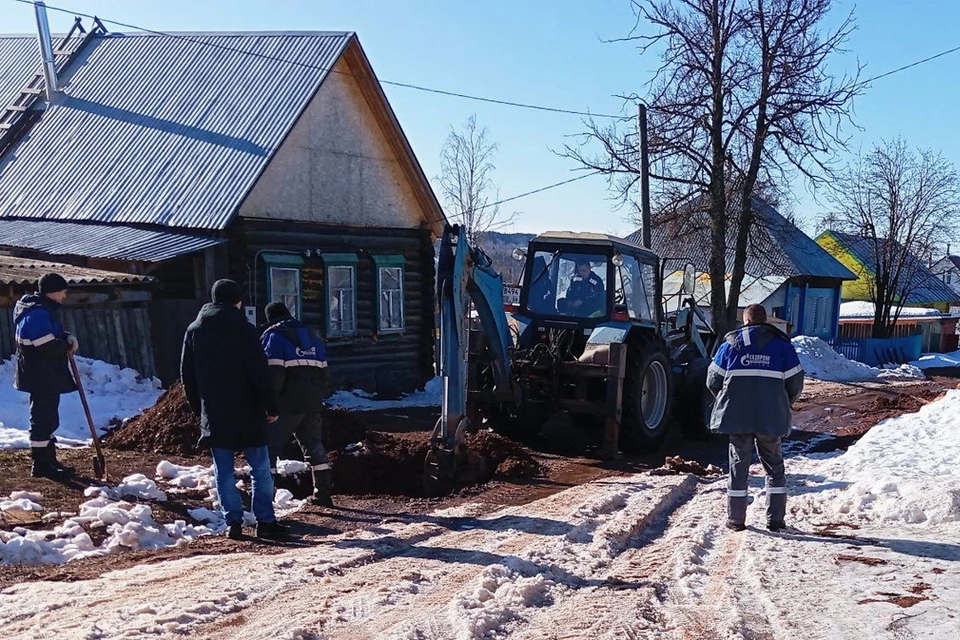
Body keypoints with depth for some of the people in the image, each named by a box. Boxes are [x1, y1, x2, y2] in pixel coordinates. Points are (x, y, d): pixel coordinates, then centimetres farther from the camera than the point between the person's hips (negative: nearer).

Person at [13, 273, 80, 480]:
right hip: (41, 377, -11)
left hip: (48, 377, 11)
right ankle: (41, 465, 2)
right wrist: (67, 345, -8)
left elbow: (54, 333, 22)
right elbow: (49, 346, -27)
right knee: (43, 418, -5)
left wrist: (67, 338, 1)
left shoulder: (45, 311, 13)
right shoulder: (36, 315, -21)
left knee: (48, 418, 17)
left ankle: (50, 460, 27)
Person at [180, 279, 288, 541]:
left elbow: (187, 374, 12)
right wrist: (271, 407, -5)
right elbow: (260, 373, -12)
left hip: (214, 415, 4)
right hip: (247, 413, -4)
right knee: (260, 468, 4)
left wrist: (199, 408, 19)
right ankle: (265, 521, 4)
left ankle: (233, 522, 8)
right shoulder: (244, 330, -9)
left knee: (224, 472, 9)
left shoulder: (194, 331, 8)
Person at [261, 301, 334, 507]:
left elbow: (272, 374, -14)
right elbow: (323, 371, 18)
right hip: (313, 403, 7)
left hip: (287, 405, -6)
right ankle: (323, 493, 13)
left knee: (270, 446, -1)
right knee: (314, 446, 13)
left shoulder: (273, 336, -4)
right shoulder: (312, 337, 19)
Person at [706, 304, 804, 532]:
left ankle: (736, 519, 9)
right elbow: (795, 383, 5)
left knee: (739, 464, 8)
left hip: (736, 416, 0)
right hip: (771, 418, 0)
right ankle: (775, 519, 12)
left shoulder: (731, 344, 3)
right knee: (774, 466, 13)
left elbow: (713, 380, 6)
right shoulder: (782, 345, 5)